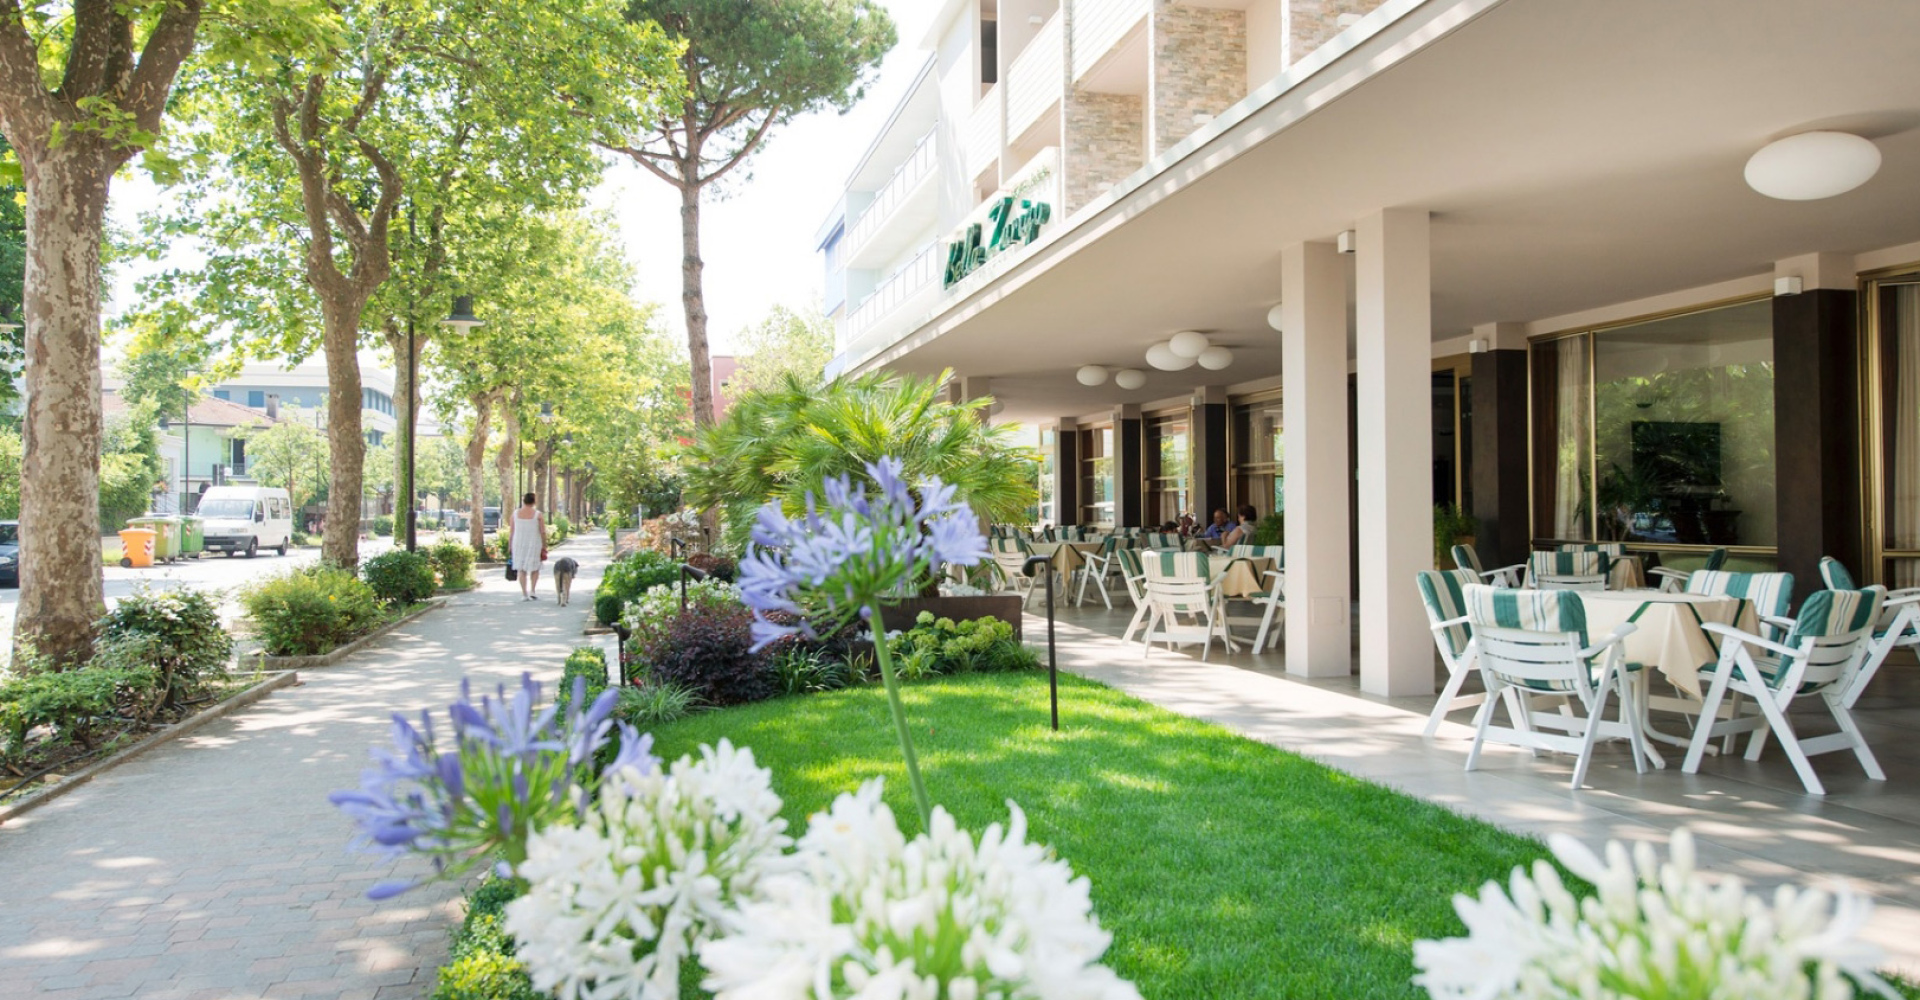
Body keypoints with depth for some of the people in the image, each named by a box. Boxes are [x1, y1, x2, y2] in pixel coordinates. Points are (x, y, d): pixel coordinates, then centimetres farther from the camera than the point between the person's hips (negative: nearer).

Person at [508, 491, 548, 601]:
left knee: (521, 569, 9)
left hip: (519, 544, 2)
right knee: (534, 568, 14)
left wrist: (510, 546, 8)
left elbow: (511, 532, 1)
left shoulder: (515, 514, -1)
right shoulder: (538, 515, -7)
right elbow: (543, 532, -8)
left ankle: (524, 593, 5)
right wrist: (544, 546, 2)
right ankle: (533, 591, 2)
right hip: (534, 544, -2)